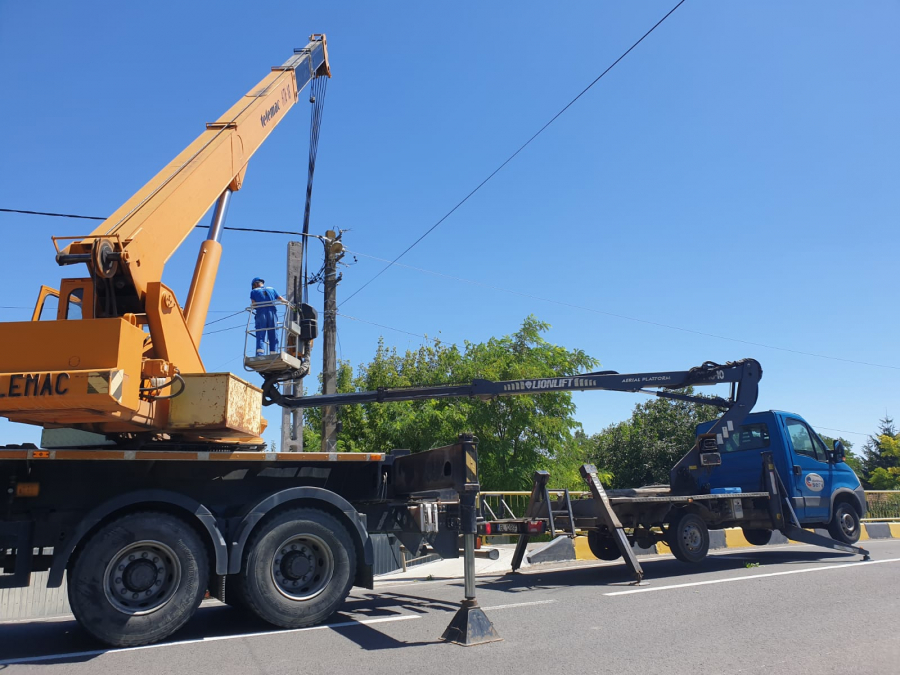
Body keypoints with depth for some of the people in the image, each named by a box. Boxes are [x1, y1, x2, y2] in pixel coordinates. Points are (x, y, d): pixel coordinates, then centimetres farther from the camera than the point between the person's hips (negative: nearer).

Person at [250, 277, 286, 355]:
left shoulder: (253, 291, 15)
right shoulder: (271, 289, 22)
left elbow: (253, 304, 2)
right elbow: (281, 299, 19)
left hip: (261, 313, -1)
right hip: (272, 312, 2)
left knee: (260, 336, -5)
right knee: (273, 336, 1)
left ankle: (260, 354, -21)